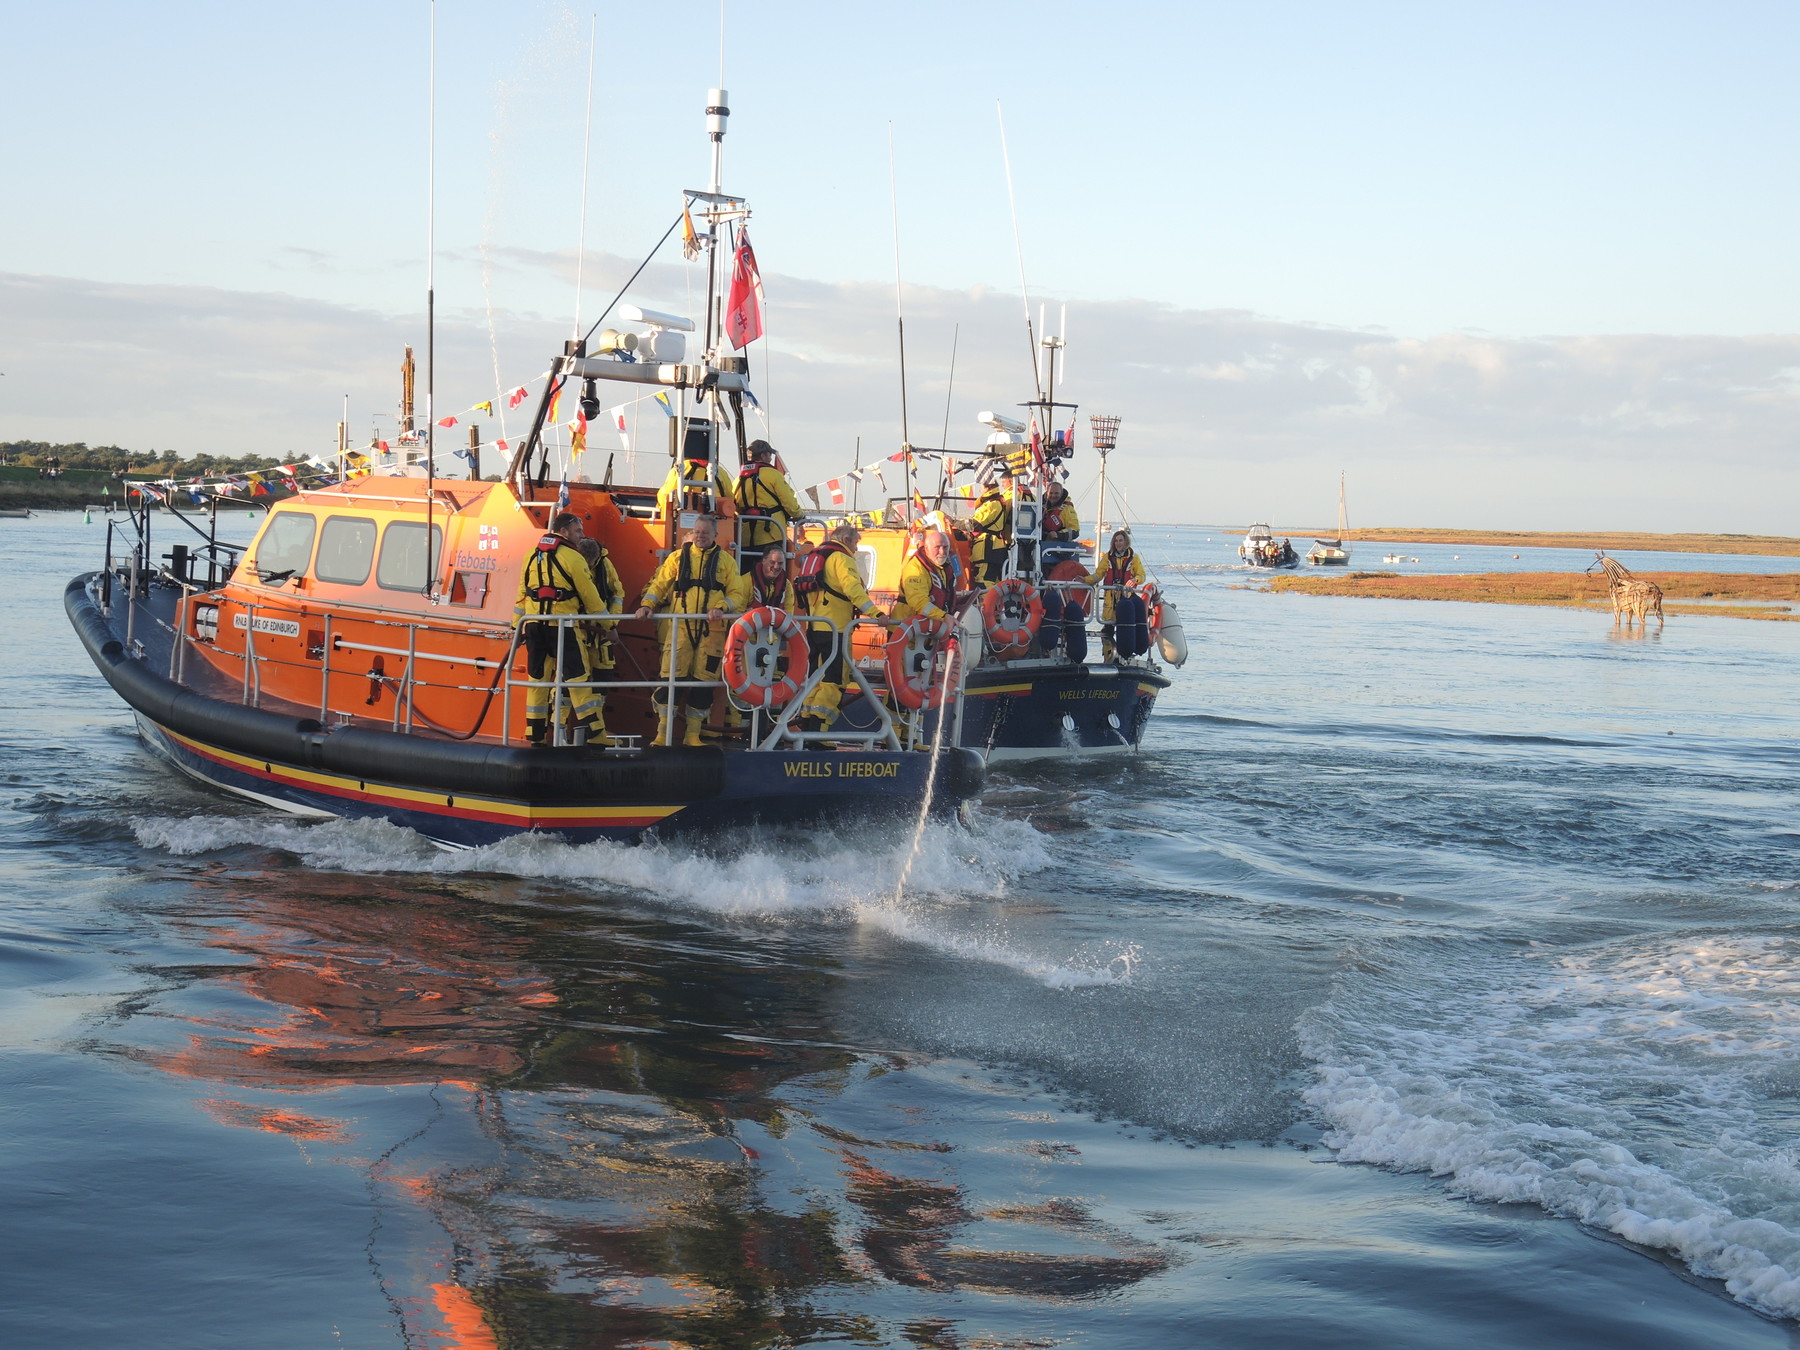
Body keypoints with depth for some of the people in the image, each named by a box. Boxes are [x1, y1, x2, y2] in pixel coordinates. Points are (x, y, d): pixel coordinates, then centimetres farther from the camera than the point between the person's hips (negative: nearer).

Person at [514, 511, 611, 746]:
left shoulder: (532, 556, 13)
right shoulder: (572, 557, -6)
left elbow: (522, 594, 16)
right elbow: (590, 596, -4)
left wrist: (518, 627, 22)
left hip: (534, 627, 6)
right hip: (562, 627, -6)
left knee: (538, 679, 12)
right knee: (578, 678, -5)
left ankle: (535, 736, 13)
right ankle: (595, 734, -7)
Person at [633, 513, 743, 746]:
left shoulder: (726, 561, 10)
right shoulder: (678, 557, 11)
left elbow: (735, 592, 6)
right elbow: (660, 584, 11)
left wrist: (721, 608, -12)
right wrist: (648, 604, -6)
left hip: (711, 630, 0)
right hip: (680, 627, 0)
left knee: (704, 680, 2)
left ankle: (693, 734, 12)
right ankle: (664, 732, 0)